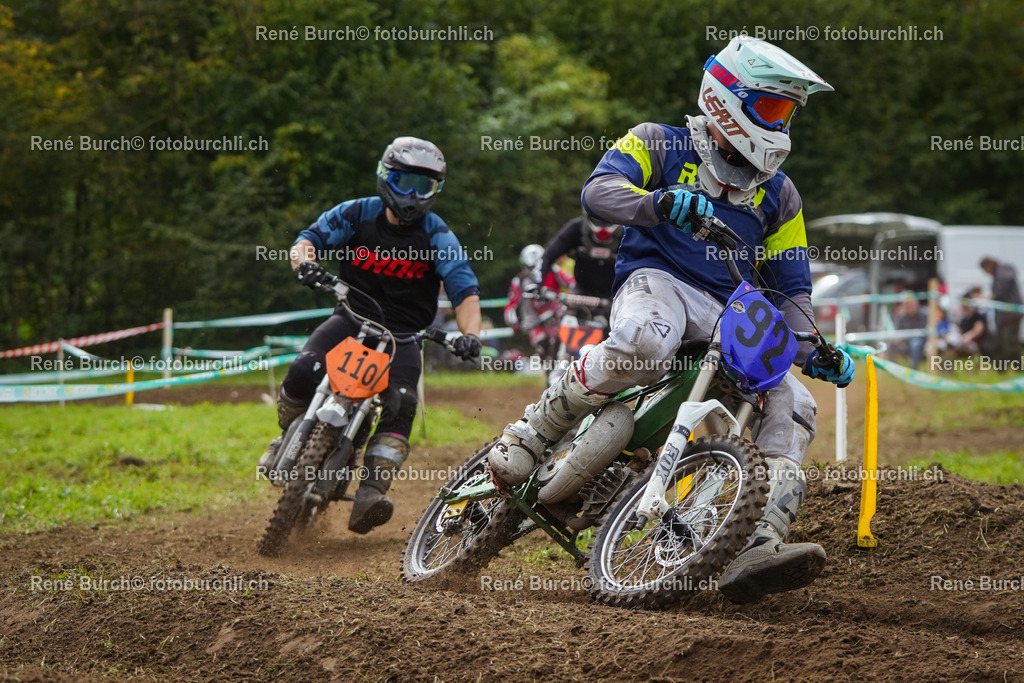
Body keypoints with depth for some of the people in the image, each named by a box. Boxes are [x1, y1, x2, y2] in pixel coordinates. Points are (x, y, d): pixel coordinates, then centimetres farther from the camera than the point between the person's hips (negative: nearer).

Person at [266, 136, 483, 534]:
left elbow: (464, 288, -13)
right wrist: (305, 262, -29)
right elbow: (311, 237, -3)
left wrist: (469, 333, -31)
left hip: (402, 334, 0)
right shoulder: (357, 214, 0)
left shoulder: (436, 235, -5)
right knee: (304, 372, -26)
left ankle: (371, 493, -36)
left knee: (401, 405, -25)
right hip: (352, 318, 0)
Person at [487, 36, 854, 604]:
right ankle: (528, 436, -24)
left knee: (793, 407, -19)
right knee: (643, 343, -42)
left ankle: (757, 548, -32)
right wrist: (661, 201, -32)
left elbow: (791, 287, 20)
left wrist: (814, 351, 0)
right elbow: (598, 192, -11)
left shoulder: (778, 194, 21)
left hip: (734, 317, 5)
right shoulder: (662, 144, 8)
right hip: (657, 280, -5)